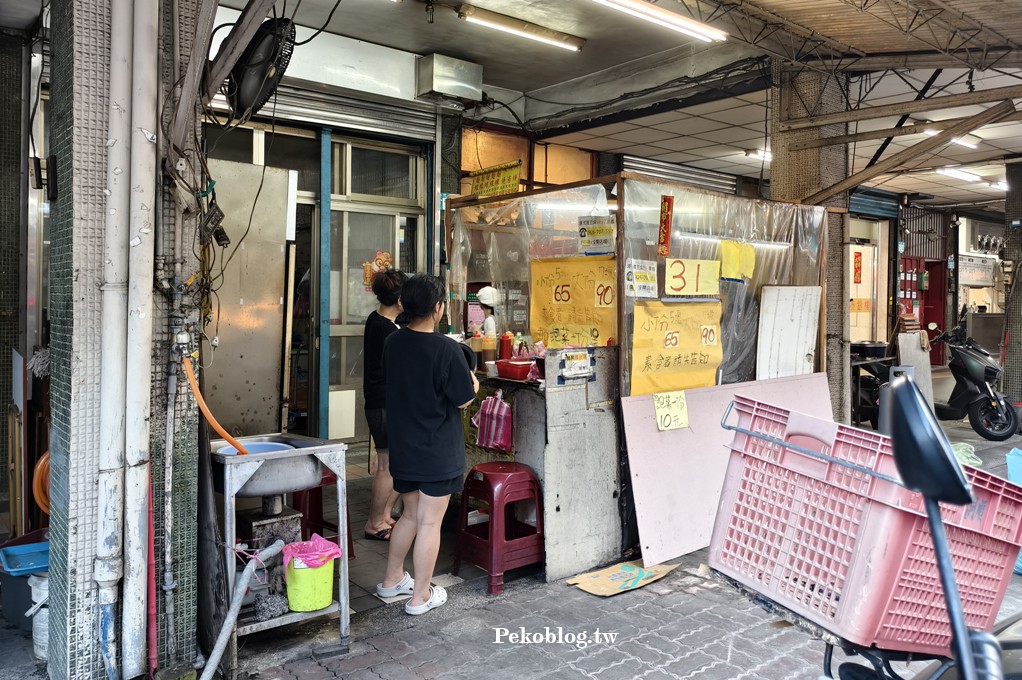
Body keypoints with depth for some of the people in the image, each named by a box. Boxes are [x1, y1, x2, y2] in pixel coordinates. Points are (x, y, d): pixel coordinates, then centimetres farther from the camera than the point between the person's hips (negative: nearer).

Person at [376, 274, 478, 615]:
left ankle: (392, 580, 35)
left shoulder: (392, 343, 0)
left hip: (402, 448, 7)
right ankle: (420, 596, 17)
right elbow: (464, 398, -14)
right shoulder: (446, 349, -20)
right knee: (429, 523, 6)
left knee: (410, 515, 22)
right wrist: (473, 383, 8)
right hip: (437, 452, -6)